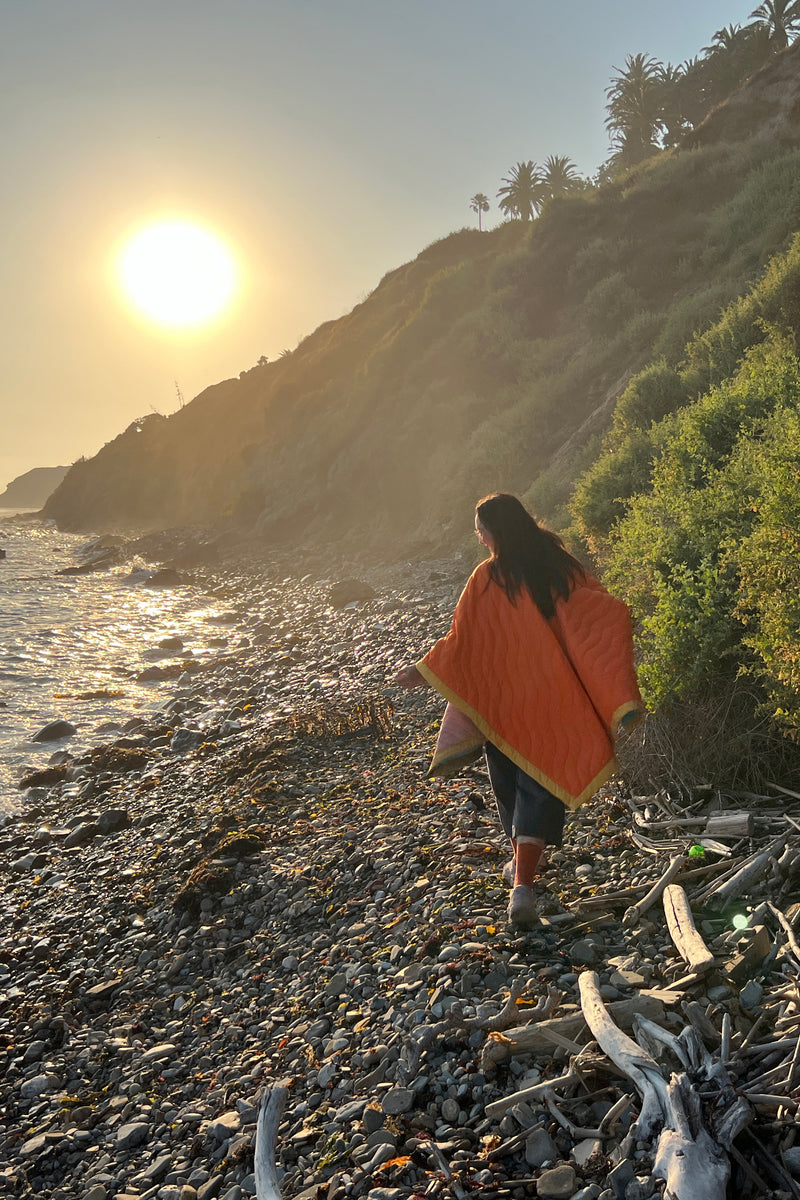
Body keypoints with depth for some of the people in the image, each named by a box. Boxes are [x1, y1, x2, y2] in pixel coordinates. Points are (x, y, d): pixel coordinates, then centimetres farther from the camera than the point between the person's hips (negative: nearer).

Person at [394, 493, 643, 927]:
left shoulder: (486, 578, -12)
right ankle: (523, 884, -10)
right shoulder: (561, 568, -3)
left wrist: (422, 672, 3)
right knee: (540, 787, 3)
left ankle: (521, 862, 35)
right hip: (549, 703, 1)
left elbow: (462, 640, -9)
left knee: (509, 785, 19)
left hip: (501, 701, -1)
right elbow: (605, 612, -2)